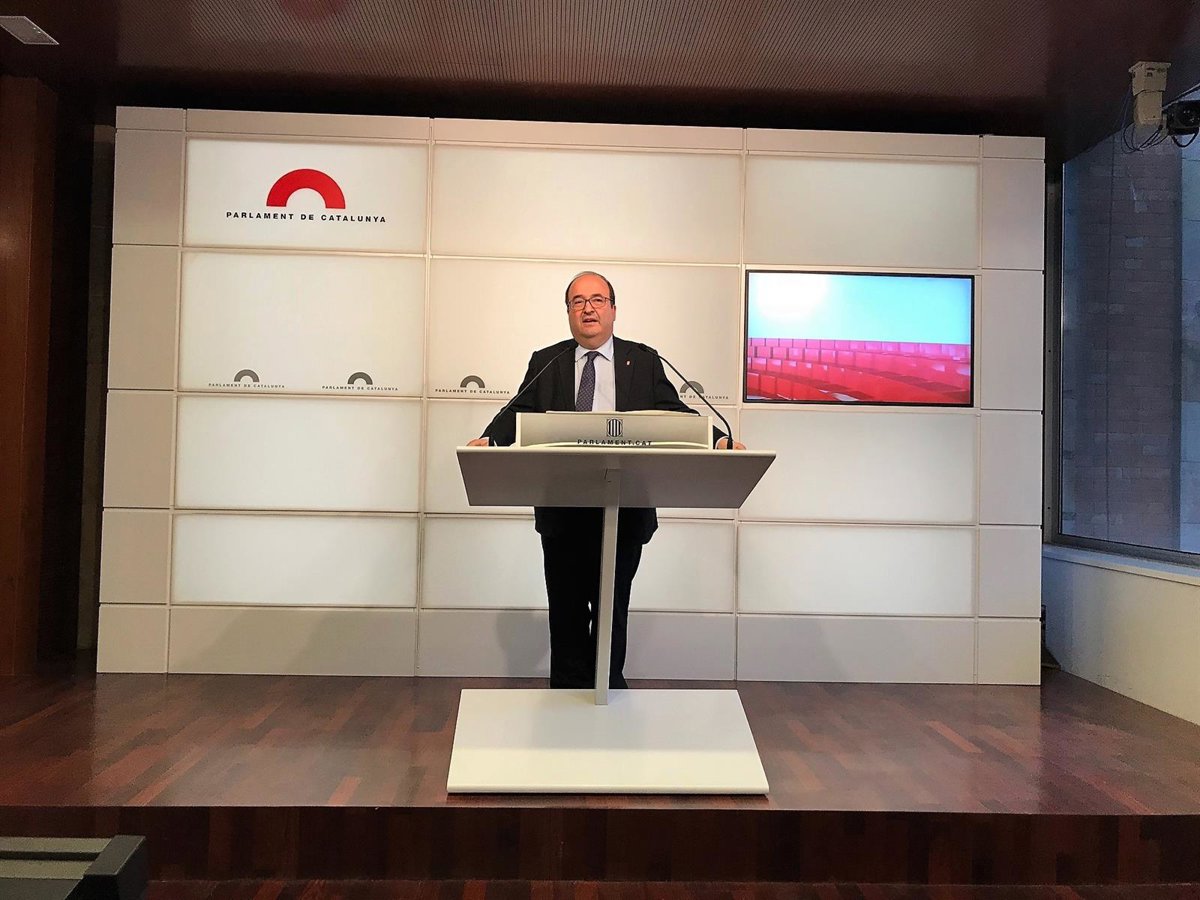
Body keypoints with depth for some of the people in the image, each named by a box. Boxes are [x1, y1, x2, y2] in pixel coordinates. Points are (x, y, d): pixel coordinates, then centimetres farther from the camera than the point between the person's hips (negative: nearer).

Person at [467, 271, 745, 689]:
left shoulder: (644, 361, 8)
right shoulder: (545, 362, 10)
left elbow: (675, 413, 2)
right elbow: (518, 412, 0)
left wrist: (719, 439, -15)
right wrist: (489, 439, -20)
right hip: (562, 510, 1)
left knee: (613, 607, 10)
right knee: (566, 608, 9)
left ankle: (608, 688, 27)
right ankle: (568, 692, 23)